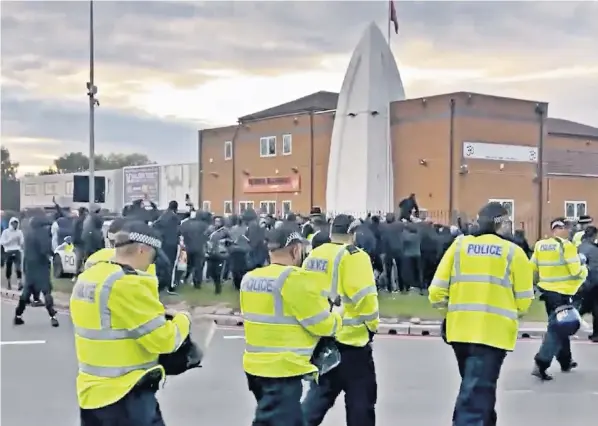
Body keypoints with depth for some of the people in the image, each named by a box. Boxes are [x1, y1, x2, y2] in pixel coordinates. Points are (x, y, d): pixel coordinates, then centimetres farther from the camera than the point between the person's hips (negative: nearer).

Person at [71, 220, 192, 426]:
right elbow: (163, 340, -18)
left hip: (92, 392, 9)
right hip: (126, 397, -9)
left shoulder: (86, 278, 6)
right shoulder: (128, 285, -21)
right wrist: (183, 320, 1)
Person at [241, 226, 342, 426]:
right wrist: (337, 321, 10)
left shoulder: (249, 278, 6)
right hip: (282, 370, -9)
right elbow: (323, 324, -11)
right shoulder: (295, 279, -17)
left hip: (255, 365, 9)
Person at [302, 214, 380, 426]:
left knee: (320, 392, 19)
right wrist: (372, 323, -4)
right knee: (360, 396, 6)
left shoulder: (312, 256, 8)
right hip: (349, 337, -7)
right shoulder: (353, 256, -13)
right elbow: (364, 296, -18)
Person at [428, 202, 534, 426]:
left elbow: (437, 292, 1)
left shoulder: (459, 245, 3)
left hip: (460, 329, 4)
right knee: (477, 394, -5)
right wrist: (514, 311, 20)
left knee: (476, 387, 24)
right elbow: (524, 301, -2)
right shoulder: (513, 252, -4)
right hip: (493, 332, -4)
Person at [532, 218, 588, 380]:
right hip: (562, 292, -7)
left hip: (546, 291, 7)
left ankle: (565, 361, 31)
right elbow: (576, 271, -15)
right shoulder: (566, 245, -14)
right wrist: (584, 271, 6)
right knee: (557, 328, -5)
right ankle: (540, 364, -15)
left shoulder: (540, 245, 5)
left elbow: (532, 269, 9)